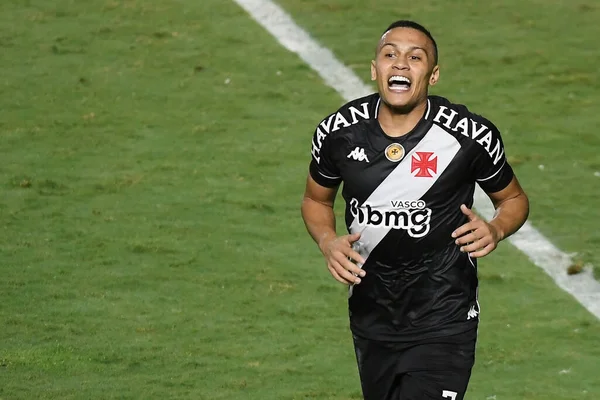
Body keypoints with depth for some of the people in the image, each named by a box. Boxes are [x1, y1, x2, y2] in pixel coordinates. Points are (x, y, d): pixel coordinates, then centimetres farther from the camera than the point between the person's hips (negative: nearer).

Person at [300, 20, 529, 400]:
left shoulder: (470, 136, -12)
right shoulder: (340, 132, -5)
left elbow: (513, 199, 5)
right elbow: (316, 200, 14)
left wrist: (496, 229, -17)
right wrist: (328, 241, -7)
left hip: (442, 325, -4)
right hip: (371, 322, 4)